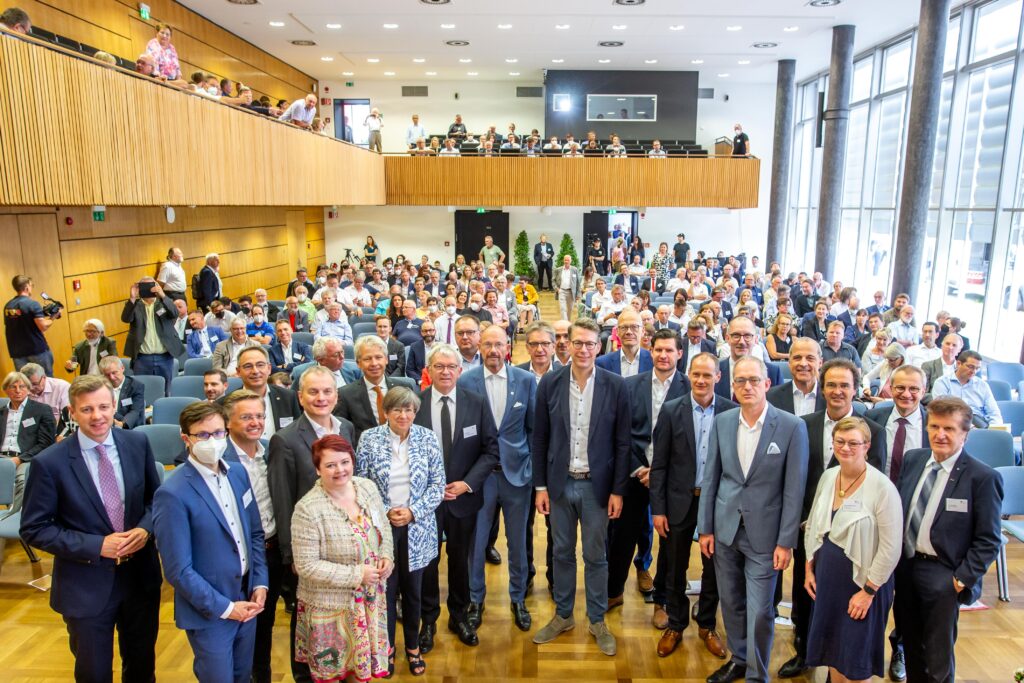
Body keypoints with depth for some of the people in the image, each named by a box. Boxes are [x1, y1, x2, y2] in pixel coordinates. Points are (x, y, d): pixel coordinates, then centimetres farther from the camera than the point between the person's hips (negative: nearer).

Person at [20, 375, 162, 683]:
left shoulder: (137, 443, -6)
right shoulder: (49, 462, -16)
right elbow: (34, 529, -11)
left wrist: (146, 528, -15)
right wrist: (96, 546, -20)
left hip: (140, 575, 3)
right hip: (87, 585, -2)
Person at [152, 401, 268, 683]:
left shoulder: (238, 473, 0)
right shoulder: (172, 494, -20)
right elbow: (178, 570, -18)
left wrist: (260, 584, -1)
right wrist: (225, 607, -15)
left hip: (246, 601, 6)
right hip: (209, 612, -6)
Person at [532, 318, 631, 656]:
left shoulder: (616, 386, -8)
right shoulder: (550, 383, -4)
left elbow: (622, 443, -3)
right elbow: (539, 440, 1)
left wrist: (618, 490, -4)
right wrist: (540, 486, 1)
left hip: (596, 485, -1)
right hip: (560, 483, 2)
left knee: (596, 556, 12)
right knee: (562, 553, 16)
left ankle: (597, 621, 31)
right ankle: (563, 615, 34)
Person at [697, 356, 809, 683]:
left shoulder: (792, 427, -11)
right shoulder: (722, 422, -1)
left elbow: (794, 488, -8)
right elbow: (711, 477, 5)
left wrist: (786, 541, -8)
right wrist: (705, 528, 4)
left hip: (764, 533, -3)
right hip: (725, 529, 4)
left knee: (760, 611, 3)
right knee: (731, 603, 17)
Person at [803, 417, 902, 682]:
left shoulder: (883, 488, -18)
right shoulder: (828, 476, 1)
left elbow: (890, 548, -16)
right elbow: (812, 525, 11)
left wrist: (868, 591, -14)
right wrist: (809, 568, 10)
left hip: (861, 582, -5)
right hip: (827, 578, 6)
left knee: (856, 660, 8)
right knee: (831, 650, 18)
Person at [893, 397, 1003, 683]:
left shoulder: (983, 477, -14)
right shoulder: (913, 459, 2)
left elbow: (989, 540, -12)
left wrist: (963, 579, -14)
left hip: (942, 575, -5)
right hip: (904, 564, 5)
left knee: (938, 660, 10)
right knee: (911, 645, 21)